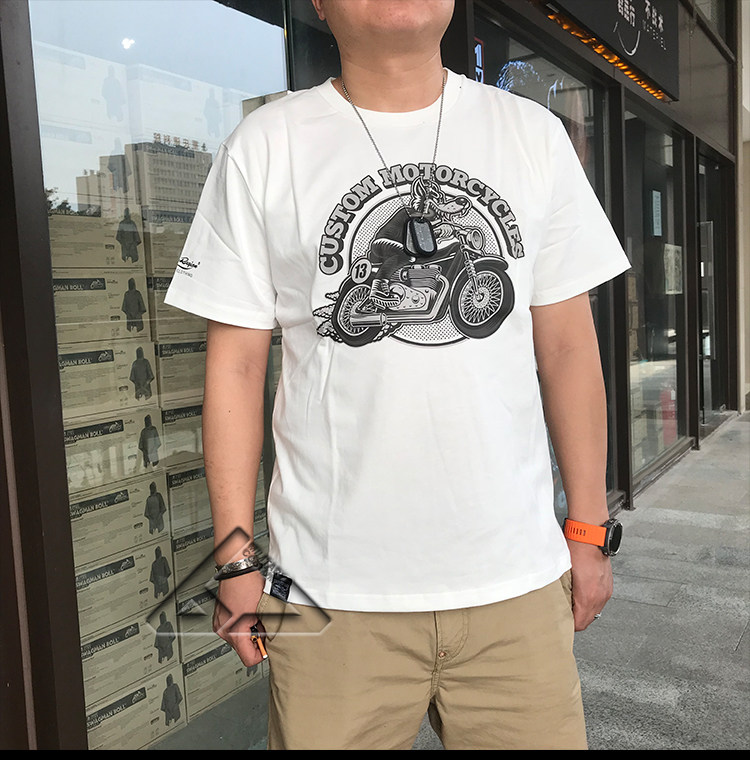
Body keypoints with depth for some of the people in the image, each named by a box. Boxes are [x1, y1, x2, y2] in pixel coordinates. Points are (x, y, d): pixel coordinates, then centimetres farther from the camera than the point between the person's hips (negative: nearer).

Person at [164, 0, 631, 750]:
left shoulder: (534, 133, 5)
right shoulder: (262, 147, 0)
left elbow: (568, 345, 7)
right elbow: (237, 363, 0)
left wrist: (588, 531, 6)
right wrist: (235, 558, -1)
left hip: (519, 580, 2)